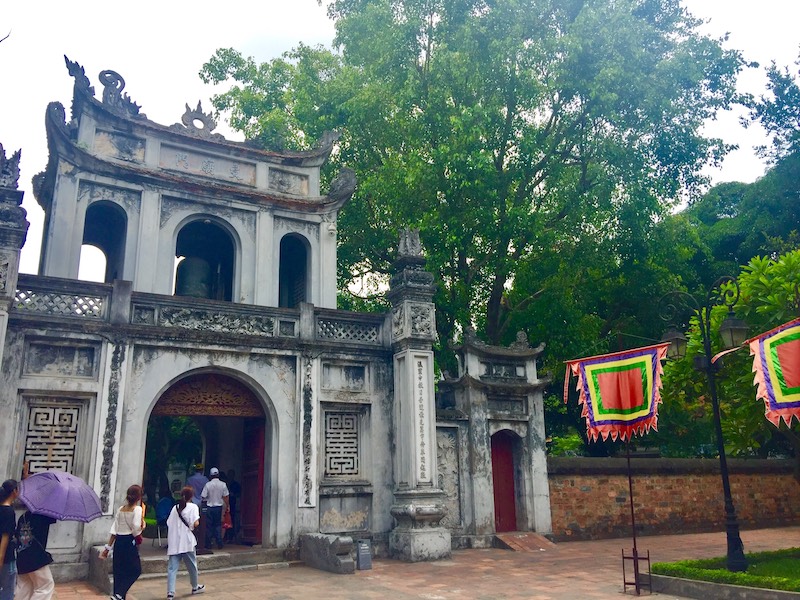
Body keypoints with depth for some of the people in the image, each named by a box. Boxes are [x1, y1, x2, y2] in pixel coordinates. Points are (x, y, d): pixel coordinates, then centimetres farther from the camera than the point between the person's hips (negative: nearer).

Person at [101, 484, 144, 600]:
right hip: (129, 542, -6)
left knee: (119, 572, 14)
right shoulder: (137, 509, -9)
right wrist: (142, 526, 3)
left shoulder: (120, 509, 9)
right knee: (136, 570, 6)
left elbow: (114, 530, 7)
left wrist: (108, 547, 11)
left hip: (118, 541, 6)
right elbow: (136, 528, -19)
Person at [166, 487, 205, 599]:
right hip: (186, 541, -4)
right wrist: (197, 523, 6)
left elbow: (169, 523, 9)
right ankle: (195, 587, 31)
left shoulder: (175, 508, 11)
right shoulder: (193, 507, -5)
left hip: (173, 542, 4)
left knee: (172, 567, 2)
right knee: (192, 565, 15)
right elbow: (195, 523, -15)